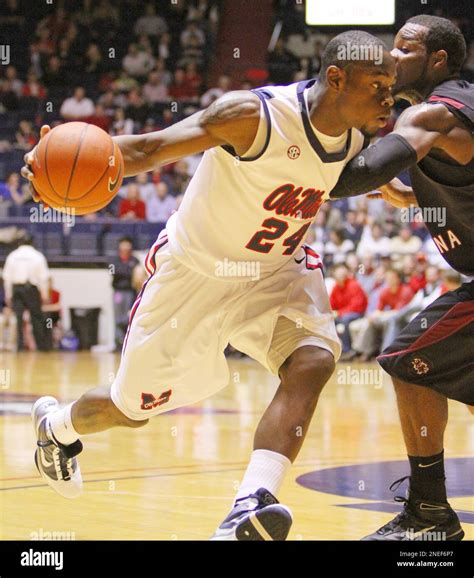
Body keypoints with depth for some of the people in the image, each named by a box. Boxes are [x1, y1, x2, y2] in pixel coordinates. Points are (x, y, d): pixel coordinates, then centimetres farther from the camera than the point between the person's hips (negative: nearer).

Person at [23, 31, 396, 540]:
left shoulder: (354, 140, -7)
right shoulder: (255, 115, -29)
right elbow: (150, 148, -34)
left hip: (275, 272, 5)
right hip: (194, 270, -4)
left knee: (314, 360, -28)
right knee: (132, 409, 11)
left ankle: (247, 512, -38)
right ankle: (56, 425, 48)